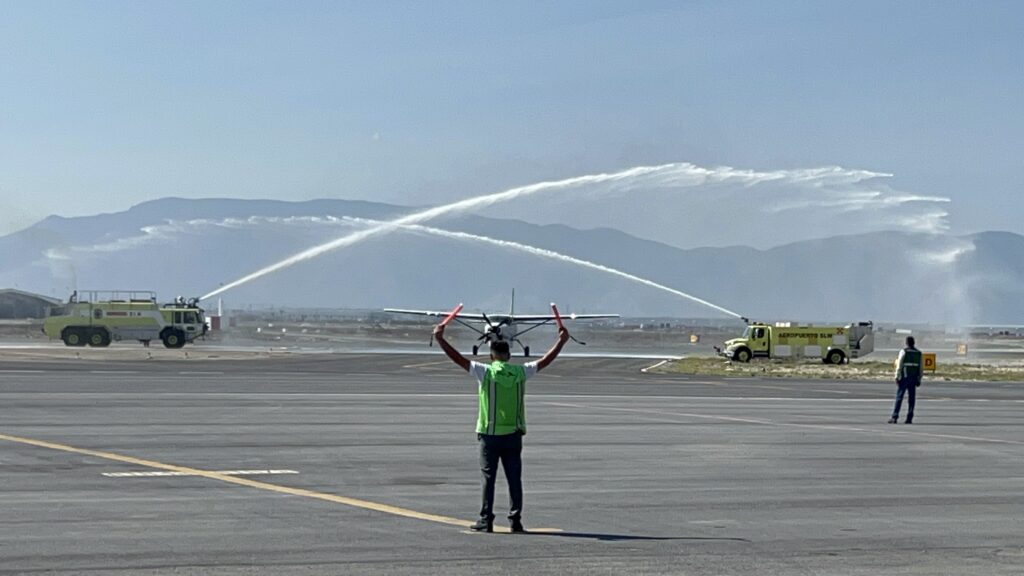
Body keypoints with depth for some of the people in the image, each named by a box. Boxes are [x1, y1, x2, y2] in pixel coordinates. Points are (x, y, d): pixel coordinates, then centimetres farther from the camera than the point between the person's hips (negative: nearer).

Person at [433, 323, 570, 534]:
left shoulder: (485, 372, -7)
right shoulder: (520, 372, 0)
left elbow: (458, 359, -8)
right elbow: (545, 361, 11)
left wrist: (440, 338, -3)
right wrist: (561, 341, 23)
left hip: (490, 435, -2)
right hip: (513, 435, 2)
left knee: (488, 478, 2)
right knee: (514, 479, 7)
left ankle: (486, 520, 2)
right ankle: (515, 520, 7)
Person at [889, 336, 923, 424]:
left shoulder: (903, 352, -6)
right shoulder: (918, 353, 9)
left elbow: (899, 366, -10)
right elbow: (920, 368, 8)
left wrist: (897, 377, -9)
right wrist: (919, 379, 12)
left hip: (904, 377, -4)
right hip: (914, 378, 4)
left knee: (899, 397, -4)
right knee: (911, 398, 5)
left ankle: (895, 417, -9)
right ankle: (909, 418, 2)